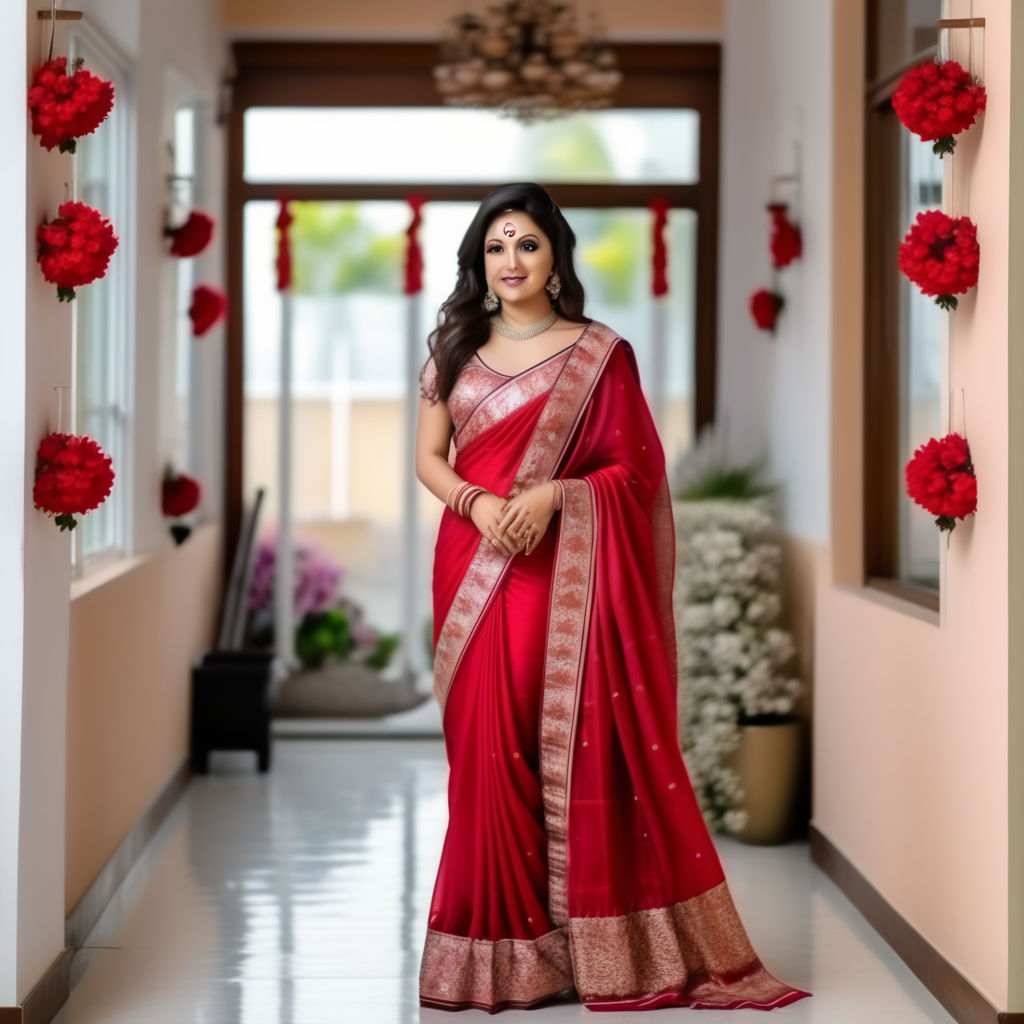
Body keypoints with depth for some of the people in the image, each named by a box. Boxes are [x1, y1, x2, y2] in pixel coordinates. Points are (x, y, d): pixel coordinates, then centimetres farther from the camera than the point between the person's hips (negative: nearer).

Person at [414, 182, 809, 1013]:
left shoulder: (599, 354, 2)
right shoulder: (456, 349, 12)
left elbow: (635, 469, -1)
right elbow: (428, 457, 10)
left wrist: (552, 494, -16)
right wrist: (476, 502, -10)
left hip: (565, 572, -3)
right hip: (474, 570, 3)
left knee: (580, 742, -6)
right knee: (487, 746, 1)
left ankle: (592, 941, 2)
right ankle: (498, 938, 9)